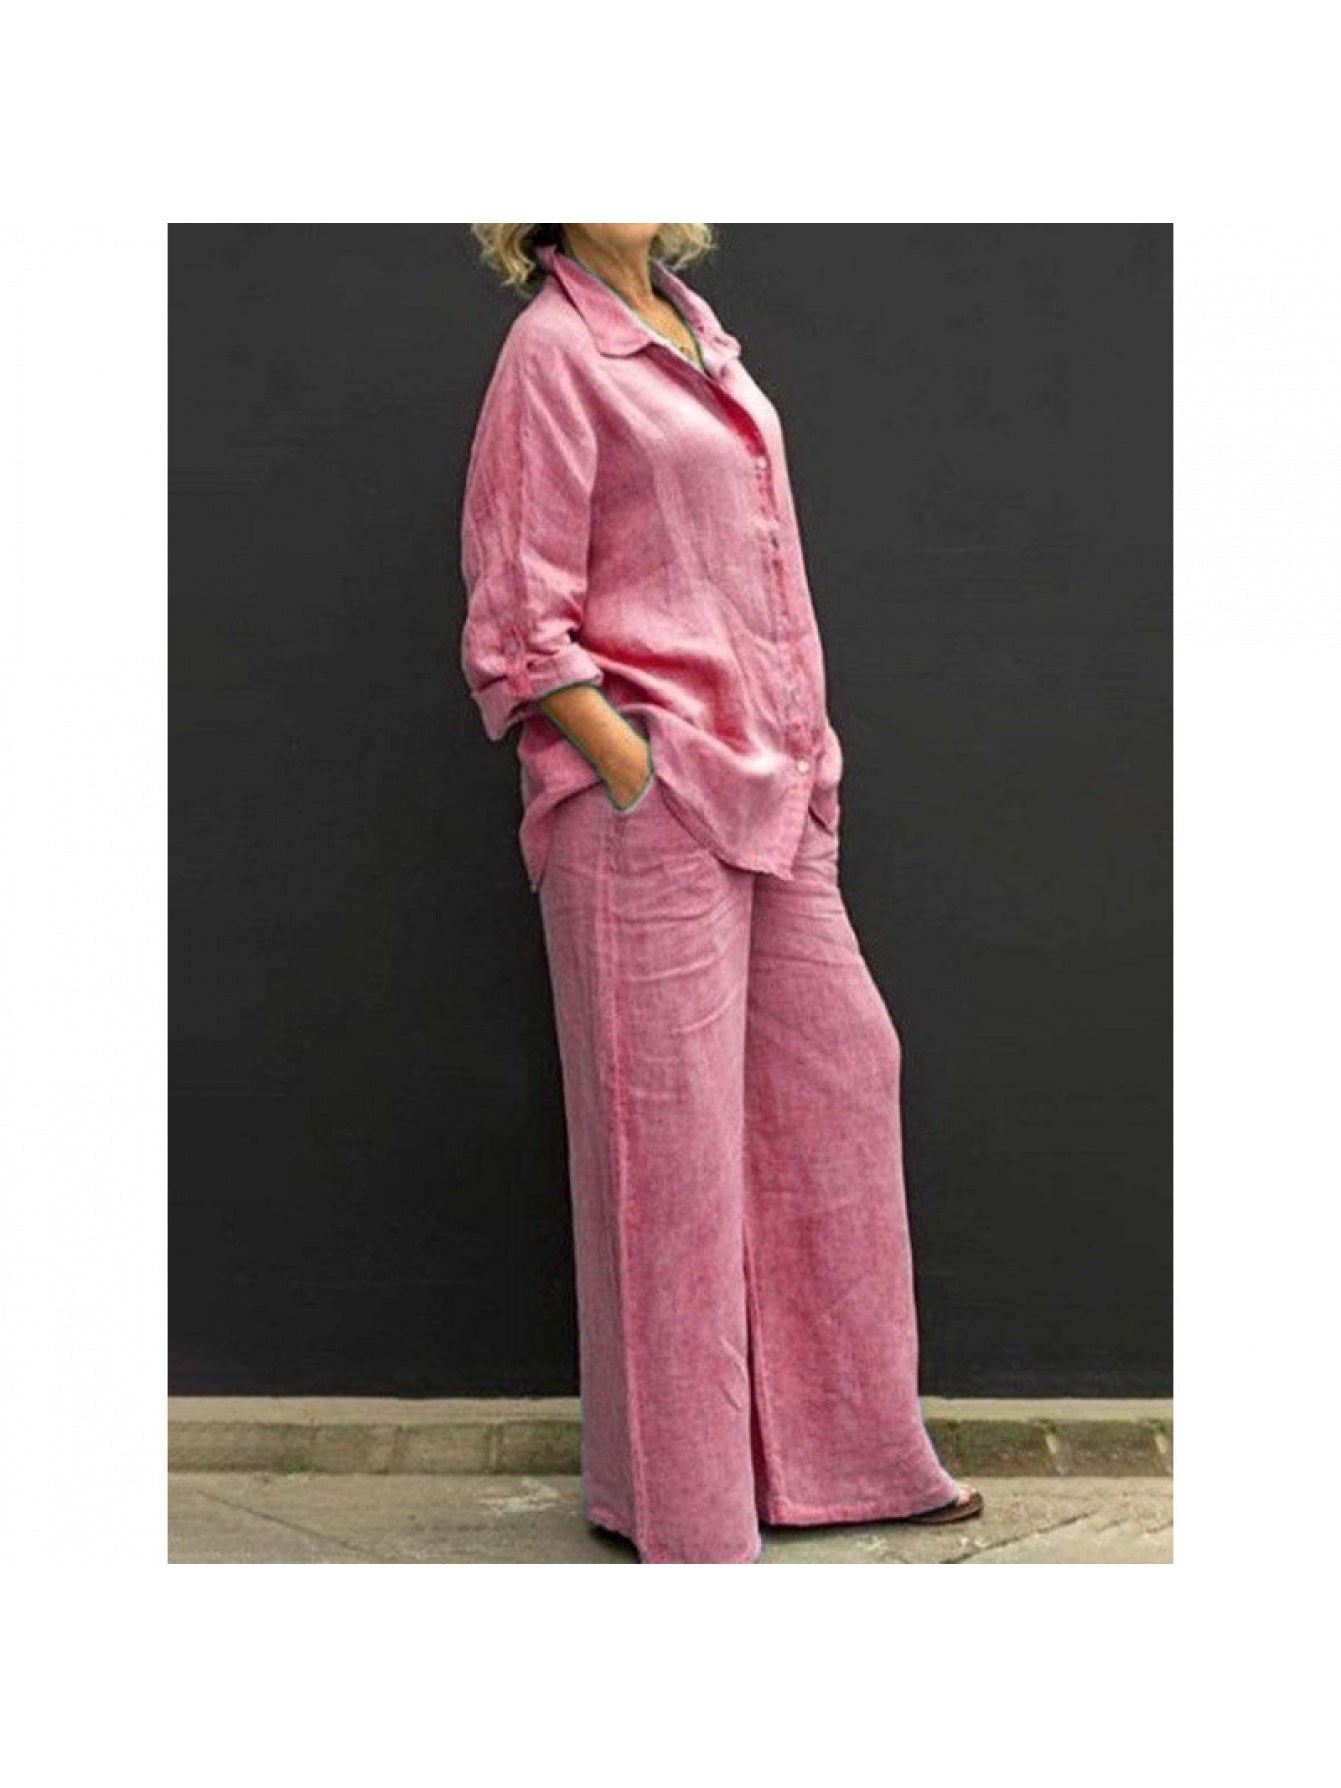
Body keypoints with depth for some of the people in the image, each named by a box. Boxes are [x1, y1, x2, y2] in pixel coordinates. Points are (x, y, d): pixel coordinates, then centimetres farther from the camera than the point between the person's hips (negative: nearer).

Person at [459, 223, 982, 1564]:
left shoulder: (695, 333, 15)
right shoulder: (554, 352, -8)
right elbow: (522, 627, -12)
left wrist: (802, 767, 13)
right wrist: (632, 772, -16)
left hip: (767, 796, 9)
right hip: (647, 801, -8)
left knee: (842, 1075, 13)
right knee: (672, 1135, 0)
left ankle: (843, 1449, 28)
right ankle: (678, 1499, 15)